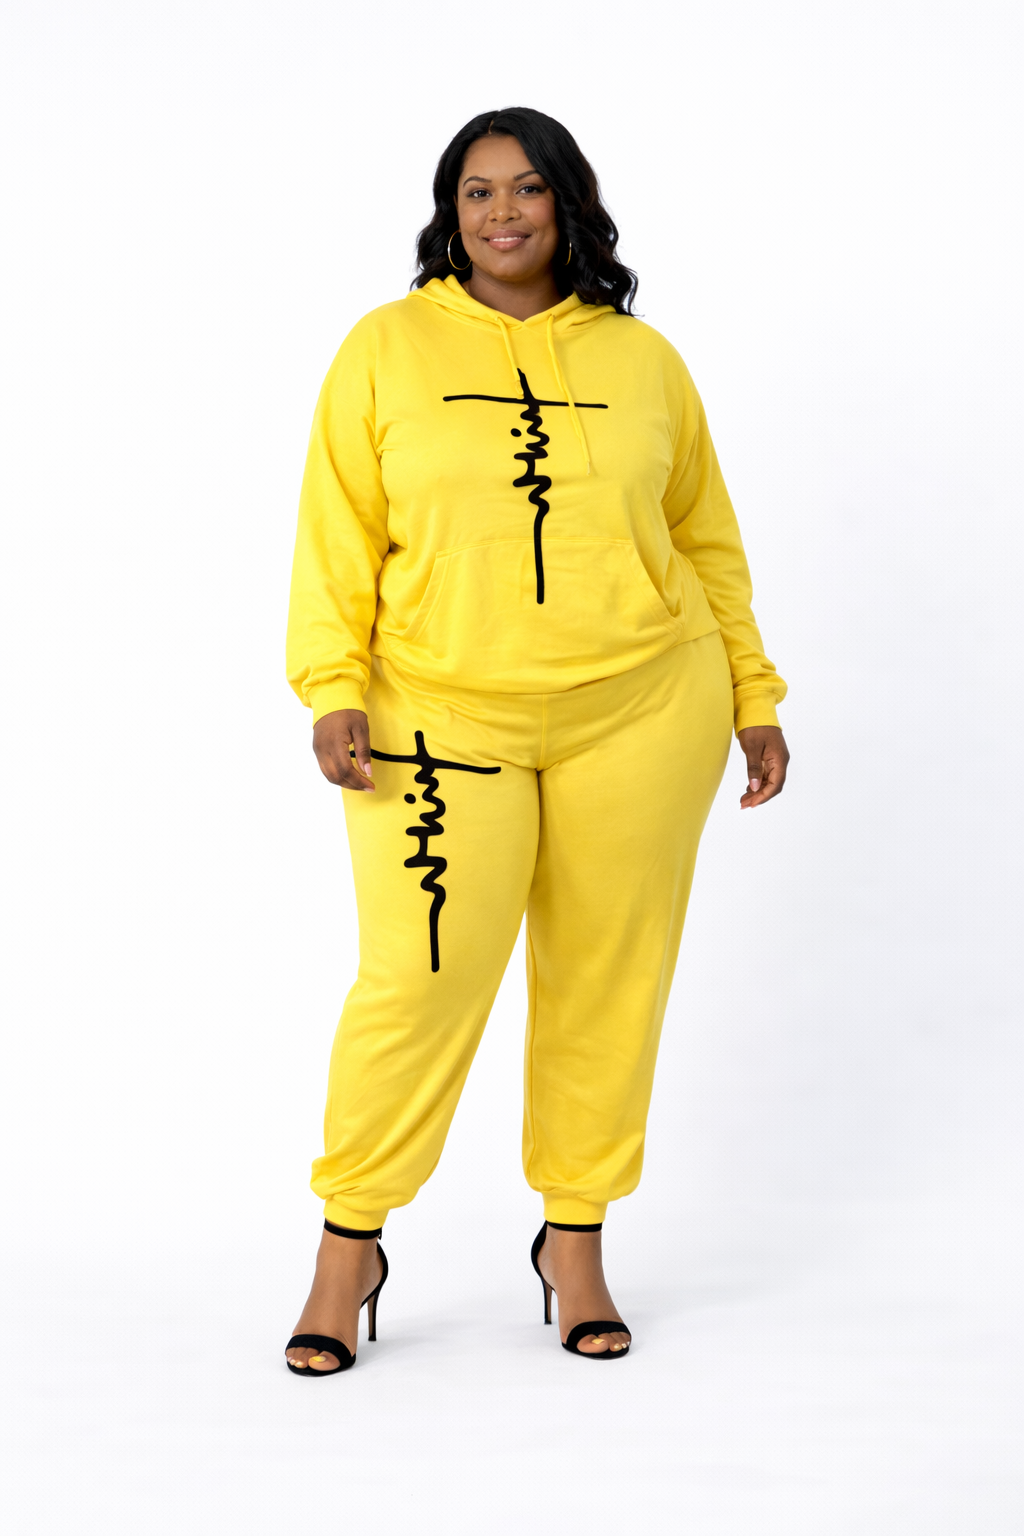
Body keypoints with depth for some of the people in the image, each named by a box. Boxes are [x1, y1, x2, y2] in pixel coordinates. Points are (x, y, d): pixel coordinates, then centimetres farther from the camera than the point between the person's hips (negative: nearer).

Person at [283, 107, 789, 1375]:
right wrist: (334, 688, -10)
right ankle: (348, 1247, 11)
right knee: (419, 978, -7)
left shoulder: (642, 359, 10)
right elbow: (337, 536, 2)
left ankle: (575, 1238, 22)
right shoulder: (388, 348, 5)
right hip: (445, 716, -2)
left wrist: (753, 696, 12)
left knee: (609, 978, 6)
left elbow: (707, 540, 15)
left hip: (642, 715, 2)